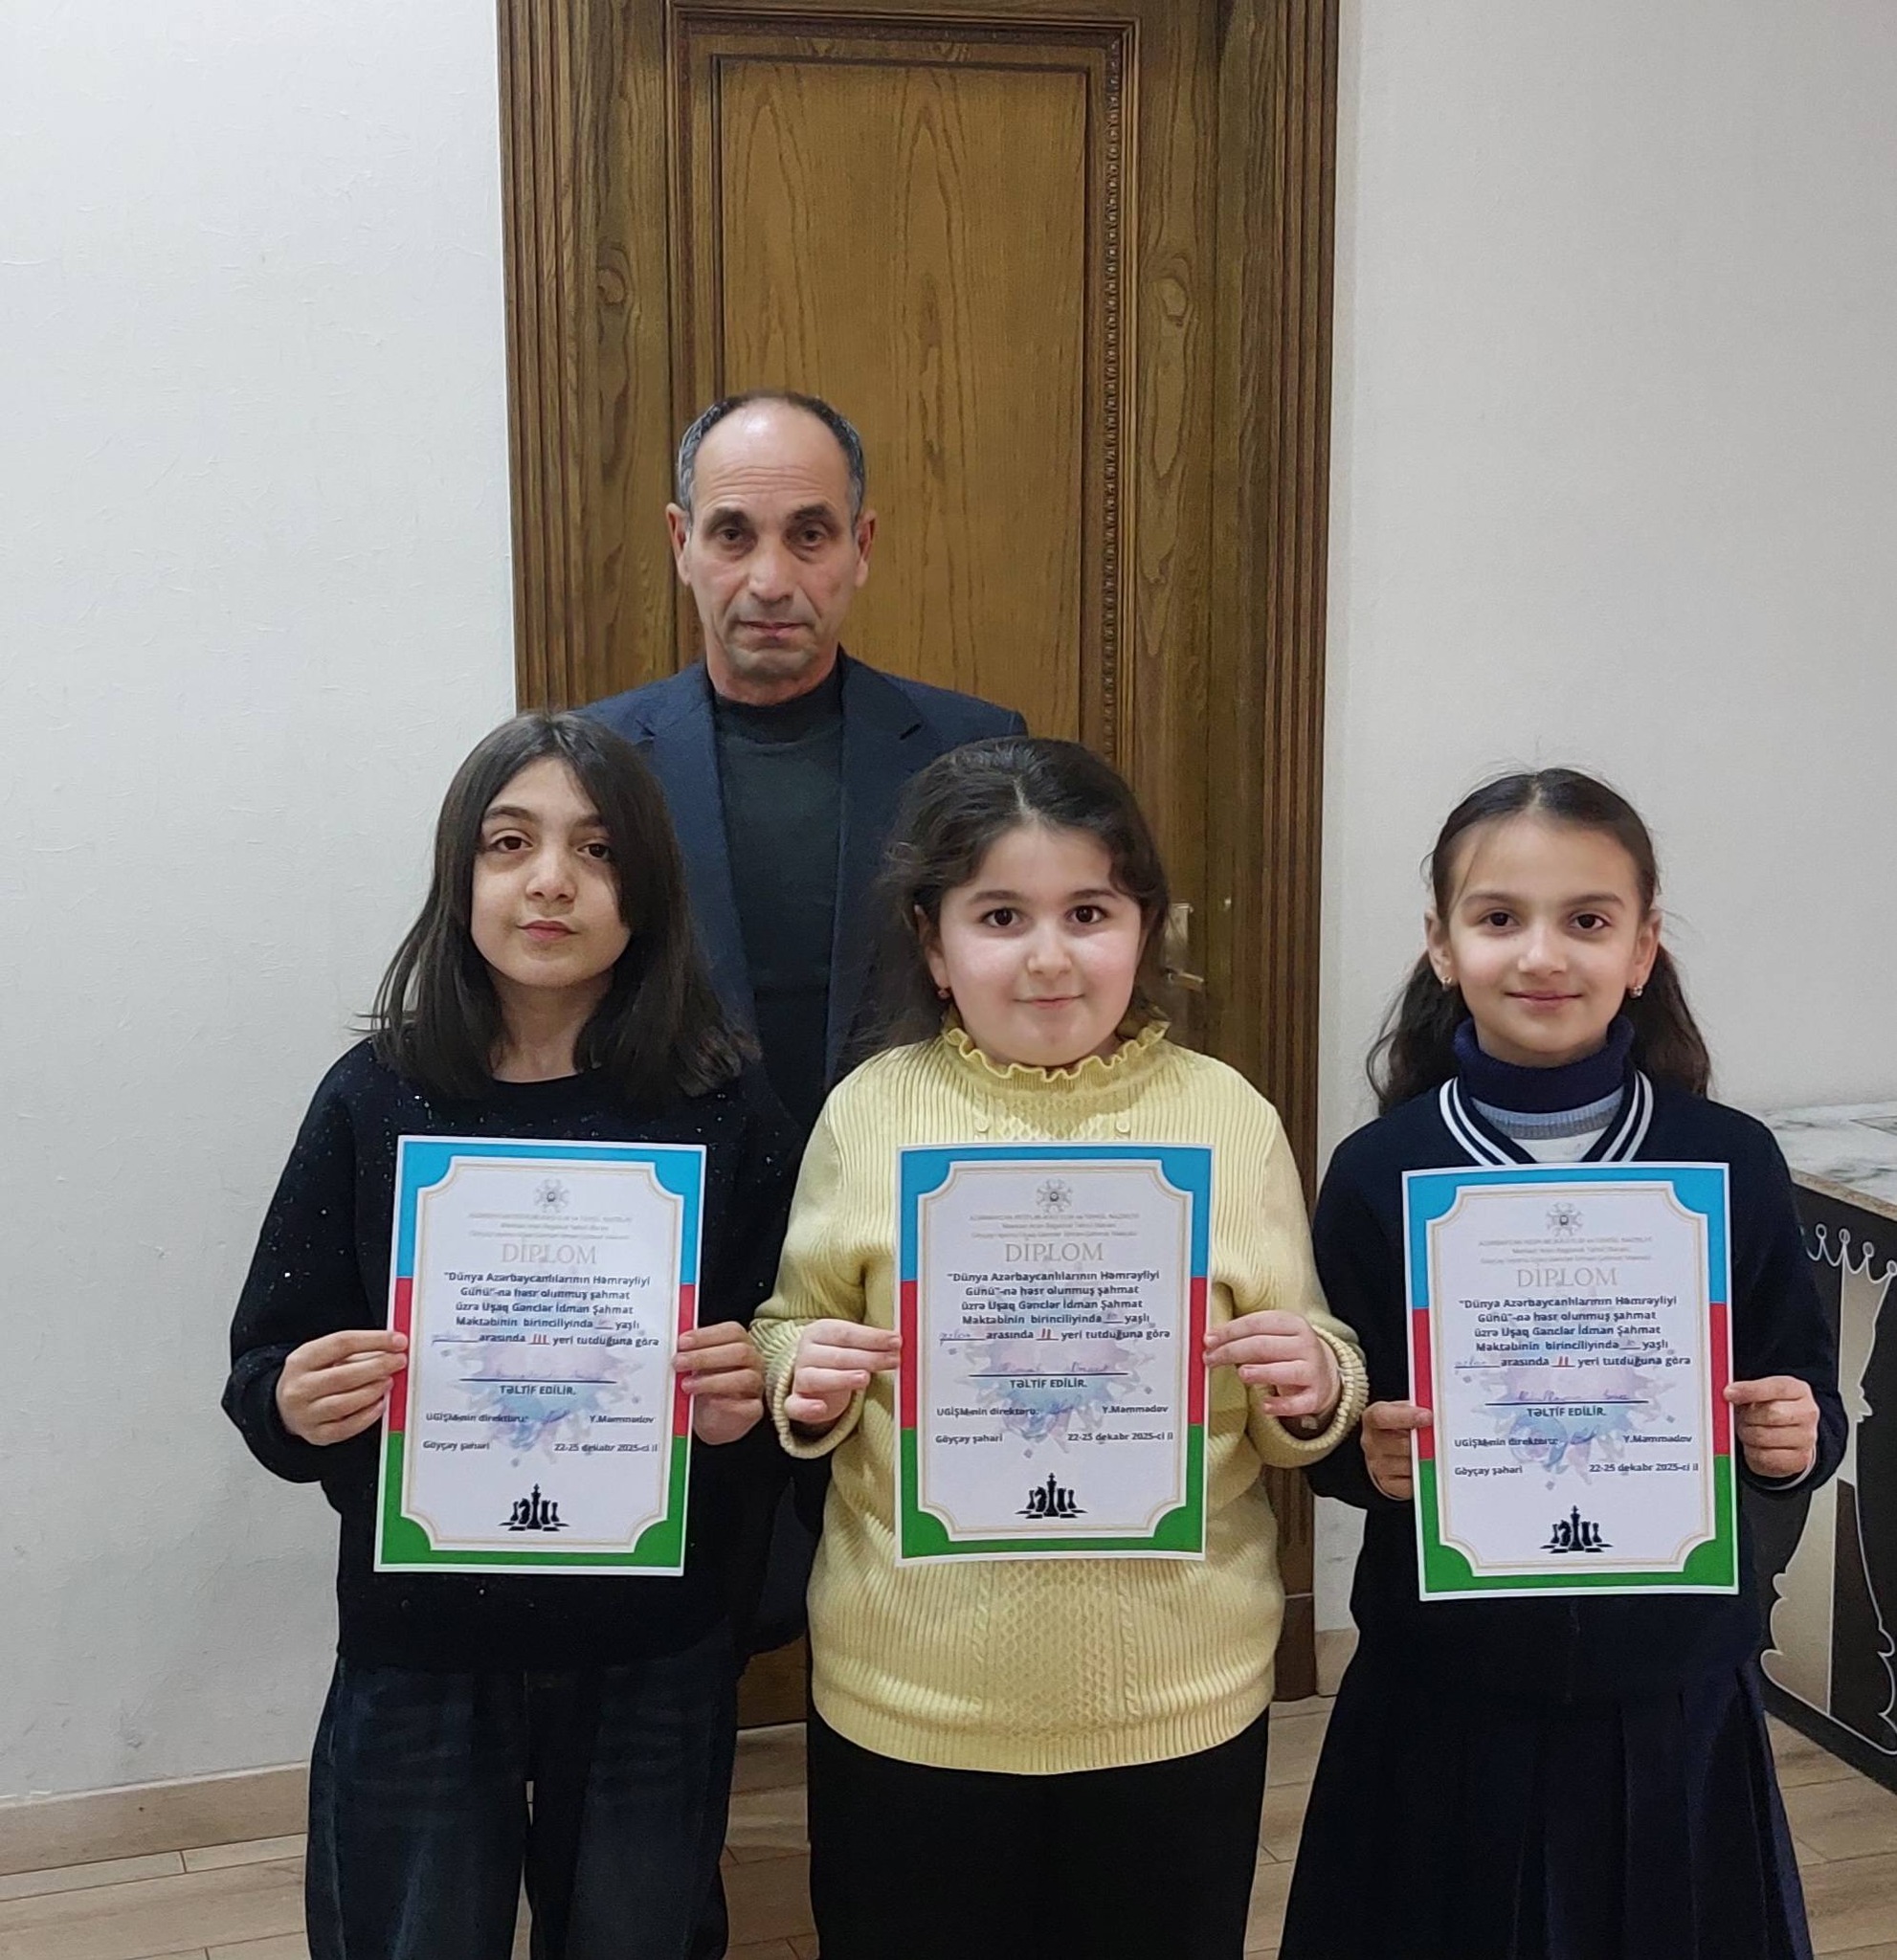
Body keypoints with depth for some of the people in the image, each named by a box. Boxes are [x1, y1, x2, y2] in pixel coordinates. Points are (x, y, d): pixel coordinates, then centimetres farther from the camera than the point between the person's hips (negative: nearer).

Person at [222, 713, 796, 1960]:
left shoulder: (724, 1109, -7)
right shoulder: (376, 1100, -5)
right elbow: (263, 1372, 1)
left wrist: (746, 1400, -20)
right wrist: (294, 1403, -21)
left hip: (654, 1657, 0)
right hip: (419, 1655, 0)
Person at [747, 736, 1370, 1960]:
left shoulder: (1228, 1116, -4)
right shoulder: (869, 1113, -4)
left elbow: (1304, 1408, 3)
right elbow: (788, 1336, 6)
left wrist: (1312, 1390, -18)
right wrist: (805, 1378, -15)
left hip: (1178, 1695, 0)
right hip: (910, 1692, 0)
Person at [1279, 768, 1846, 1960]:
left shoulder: (1732, 1164, -6)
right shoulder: (1381, 1172, -8)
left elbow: (1803, 1402, 5)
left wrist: (1798, 1438, -16)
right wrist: (1367, 1456, -20)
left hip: (1674, 1701, 1)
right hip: (1444, 1699, 0)